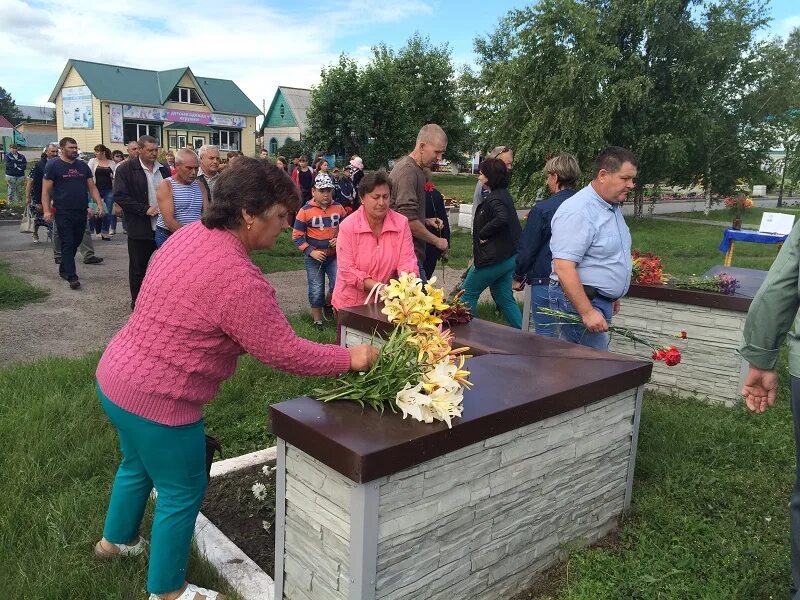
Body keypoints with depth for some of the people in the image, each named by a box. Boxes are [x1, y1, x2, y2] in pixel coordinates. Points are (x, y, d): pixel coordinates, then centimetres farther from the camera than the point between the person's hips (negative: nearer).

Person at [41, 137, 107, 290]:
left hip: (81, 212, 5)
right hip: (63, 213, -5)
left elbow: (92, 187, 14)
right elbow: (46, 190, -4)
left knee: (75, 243, 11)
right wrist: (46, 211, -12)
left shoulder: (83, 166, 12)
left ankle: (63, 270, 28)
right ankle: (72, 277, -8)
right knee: (67, 244, -7)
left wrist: (99, 204, 0)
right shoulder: (53, 166, -2)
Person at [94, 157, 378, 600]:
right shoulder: (238, 279, -30)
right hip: (156, 399, -10)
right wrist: (350, 358, -12)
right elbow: (284, 352, -23)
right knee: (183, 491, 12)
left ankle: (116, 540, 58)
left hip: (116, 375, 10)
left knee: (137, 465, 32)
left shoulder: (192, 232, -1)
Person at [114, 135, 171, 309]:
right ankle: (137, 301, 20)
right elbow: (120, 196, -10)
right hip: (140, 228, -3)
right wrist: (145, 209, -16)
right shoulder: (126, 169, -4)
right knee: (138, 267, 7)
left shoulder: (164, 169, 10)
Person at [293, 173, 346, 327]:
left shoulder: (338, 208, 0)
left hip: (335, 255, 2)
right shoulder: (305, 210, -9)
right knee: (316, 291, 6)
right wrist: (311, 251, -14)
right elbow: (297, 235, -6)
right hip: (314, 257, -2)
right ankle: (317, 320, 23)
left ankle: (328, 304, 25)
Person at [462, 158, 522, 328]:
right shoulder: (505, 195, 12)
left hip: (494, 258, -10)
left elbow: (502, 218, -36)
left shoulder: (494, 198, -18)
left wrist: (483, 233, -23)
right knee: (505, 298, 16)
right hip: (508, 256, 10)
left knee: (469, 293, 5)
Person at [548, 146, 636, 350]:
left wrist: (612, 295, 27)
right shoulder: (577, 212, -19)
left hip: (601, 301, 10)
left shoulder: (613, 207, 13)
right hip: (578, 302, -9)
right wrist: (587, 312, -27)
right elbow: (564, 268, -26)